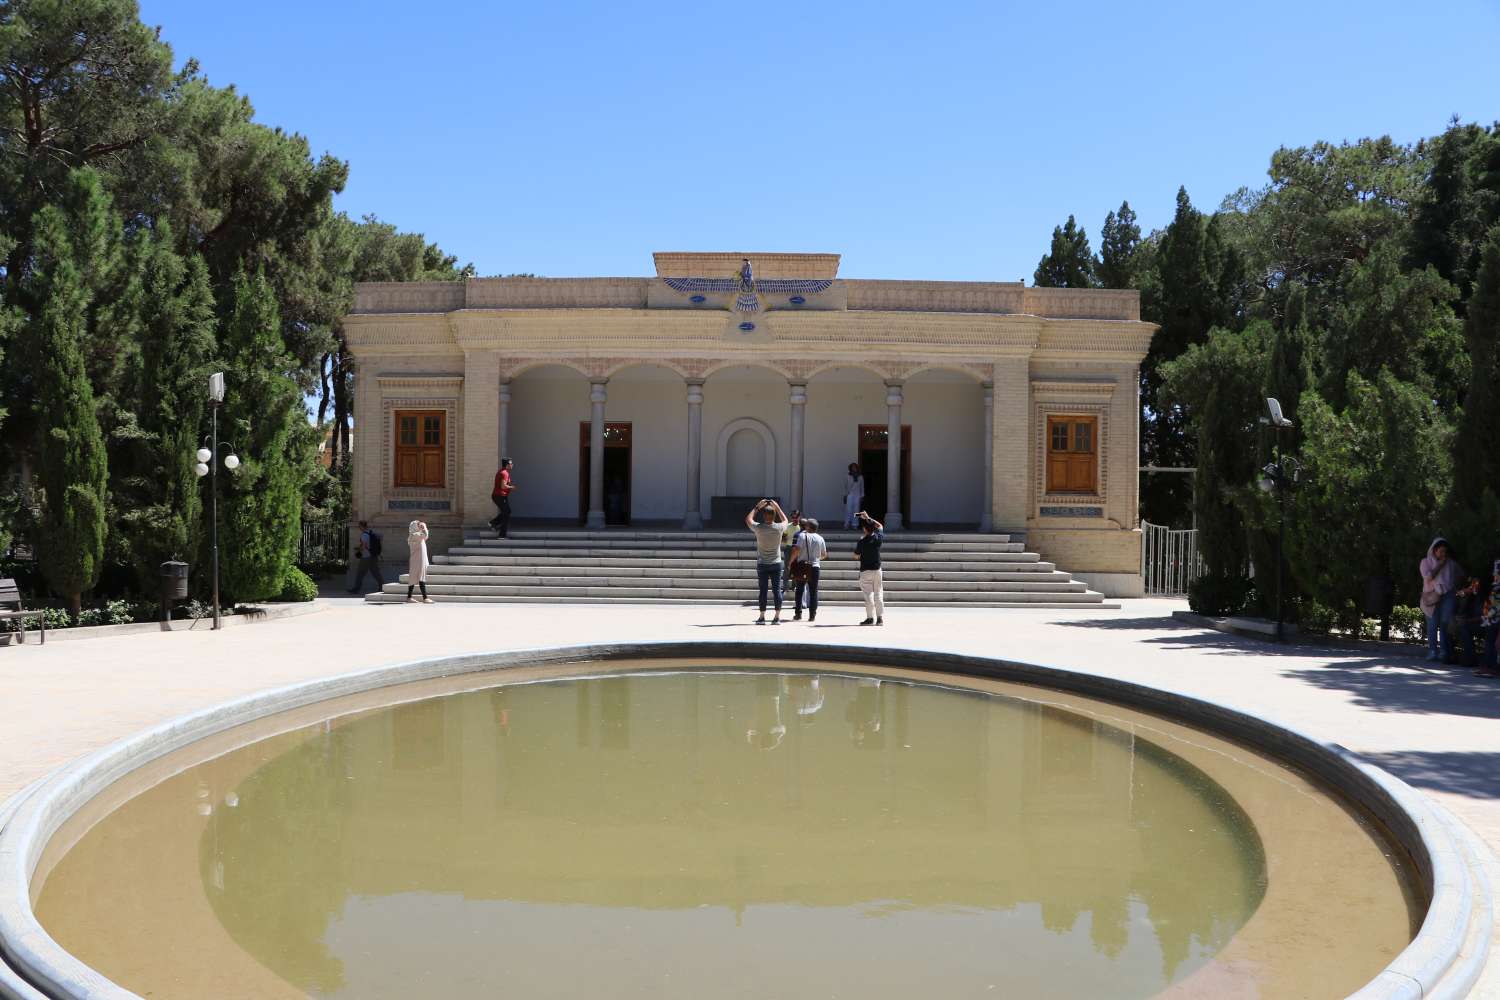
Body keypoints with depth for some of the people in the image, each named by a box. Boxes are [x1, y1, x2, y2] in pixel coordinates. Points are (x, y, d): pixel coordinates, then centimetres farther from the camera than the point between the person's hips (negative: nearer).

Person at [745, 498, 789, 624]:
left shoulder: (758, 528, -11)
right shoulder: (779, 528, -7)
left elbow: (748, 519, 11)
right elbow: (785, 520, 18)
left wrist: (757, 507, 15)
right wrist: (777, 508, 20)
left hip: (762, 564, -1)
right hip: (776, 563, 1)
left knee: (763, 590, 2)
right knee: (777, 590, 2)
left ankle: (762, 617, 4)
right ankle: (777, 617, 1)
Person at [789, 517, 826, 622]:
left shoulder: (802, 536, -8)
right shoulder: (820, 538, 4)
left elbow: (796, 550, -16)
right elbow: (824, 554, 11)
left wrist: (790, 562, -6)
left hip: (802, 566, -2)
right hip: (815, 567, 2)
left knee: (799, 590, 7)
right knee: (813, 592, 6)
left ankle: (798, 614, 5)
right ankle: (812, 615, 3)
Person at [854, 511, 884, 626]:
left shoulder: (862, 541, -16)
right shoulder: (879, 538, -3)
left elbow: (856, 555, -2)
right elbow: (880, 526, 19)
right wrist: (868, 518, 20)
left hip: (866, 571, -4)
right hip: (877, 570, 4)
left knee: (868, 595, -2)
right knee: (878, 594, 7)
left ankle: (870, 618, -4)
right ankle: (880, 617, 5)